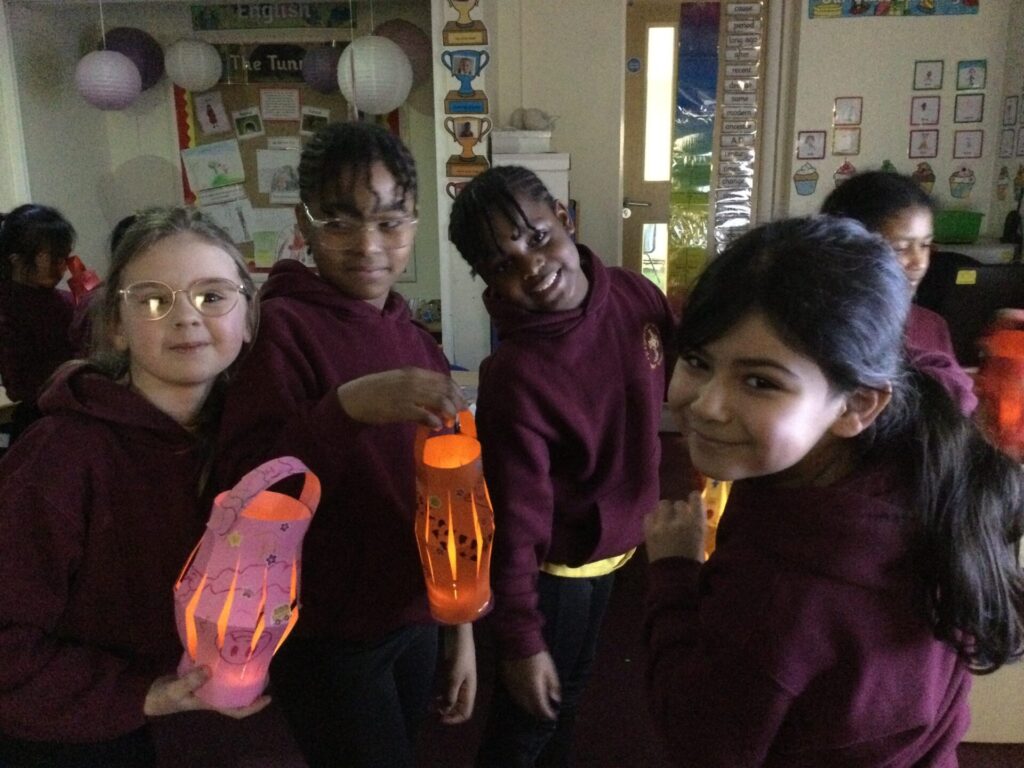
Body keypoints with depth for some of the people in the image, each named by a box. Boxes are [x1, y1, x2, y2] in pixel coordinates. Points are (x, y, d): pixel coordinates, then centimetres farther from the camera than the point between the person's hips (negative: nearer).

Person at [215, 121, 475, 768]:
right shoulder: (281, 327, -14)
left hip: (414, 621, 6)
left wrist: (460, 625, 12)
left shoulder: (418, 344, 5)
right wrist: (349, 406, -39)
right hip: (325, 639, -6)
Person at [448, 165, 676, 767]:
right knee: (530, 713, 14)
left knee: (572, 686, 29)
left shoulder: (637, 296, -15)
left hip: (617, 542, 6)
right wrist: (519, 640, -18)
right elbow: (517, 520, -25)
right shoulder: (513, 376, -31)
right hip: (559, 562, -6)